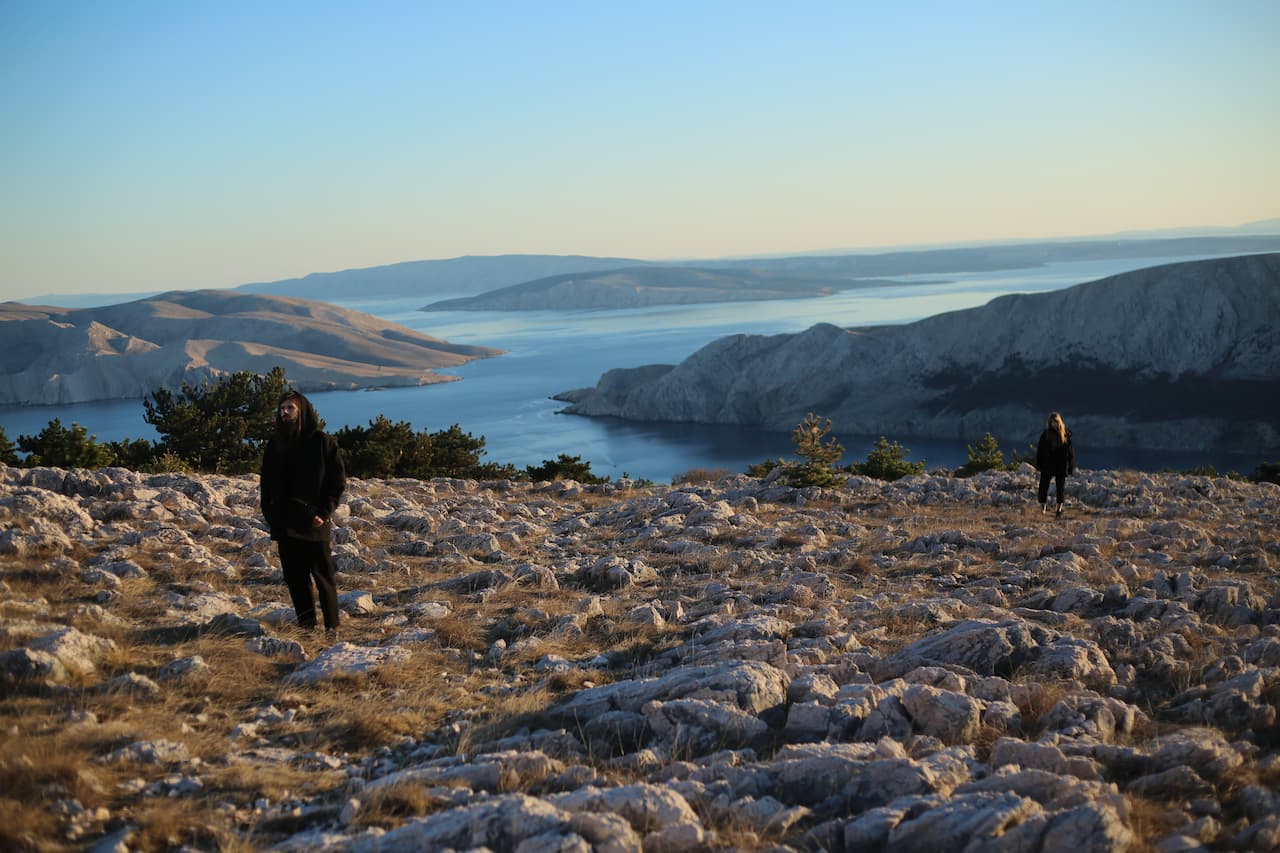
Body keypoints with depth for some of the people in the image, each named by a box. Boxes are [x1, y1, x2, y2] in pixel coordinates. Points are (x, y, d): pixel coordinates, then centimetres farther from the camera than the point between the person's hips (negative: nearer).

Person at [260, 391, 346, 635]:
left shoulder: (322, 441, -3)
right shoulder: (275, 443, 11)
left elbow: (338, 480, -3)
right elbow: (266, 483, 16)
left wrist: (325, 512, -11)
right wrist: (269, 514, 5)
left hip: (314, 523, -5)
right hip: (285, 523, 5)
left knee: (323, 575, -2)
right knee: (295, 577, 7)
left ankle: (332, 626, 5)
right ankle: (306, 624, 15)